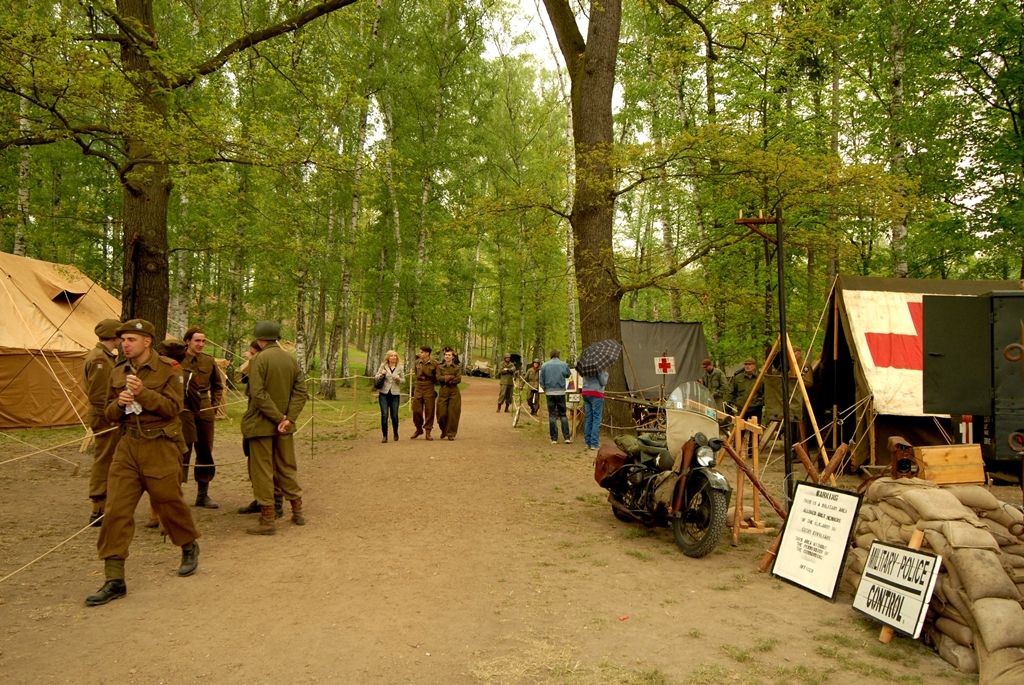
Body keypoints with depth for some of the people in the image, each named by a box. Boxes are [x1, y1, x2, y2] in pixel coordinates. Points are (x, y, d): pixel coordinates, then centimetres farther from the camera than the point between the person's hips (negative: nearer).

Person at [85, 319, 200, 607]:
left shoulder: (168, 370, -6)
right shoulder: (118, 372, 9)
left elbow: (172, 407, -13)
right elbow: (110, 413, 14)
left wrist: (143, 393, -24)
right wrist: (119, 403, -9)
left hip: (160, 448, -4)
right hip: (127, 446, 5)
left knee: (169, 503, 6)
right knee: (116, 510, -2)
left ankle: (190, 548, 35)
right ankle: (114, 580, 3)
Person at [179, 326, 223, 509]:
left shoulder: (209, 361, 7)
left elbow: (217, 385, 19)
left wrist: (215, 404, 9)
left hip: (204, 412, 5)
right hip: (184, 412, -4)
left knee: (205, 453, 10)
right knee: (182, 452, -4)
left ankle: (203, 494, 21)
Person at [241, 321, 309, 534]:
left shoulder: (259, 359, -11)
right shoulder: (291, 359, 7)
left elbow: (258, 394, -19)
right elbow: (300, 391, 1)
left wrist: (279, 418, -15)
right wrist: (288, 418, -7)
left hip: (261, 424, -6)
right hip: (285, 425, 6)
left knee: (262, 472, 3)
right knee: (287, 468, 17)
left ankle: (267, 520, 7)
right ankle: (298, 512, 25)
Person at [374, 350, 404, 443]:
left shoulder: (400, 367, 5)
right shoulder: (383, 366, 3)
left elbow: (403, 379, 9)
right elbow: (376, 377, 8)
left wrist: (399, 379, -13)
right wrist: (381, 375, -12)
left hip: (395, 394, 1)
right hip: (384, 393, 0)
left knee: (394, 415, 1)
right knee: (384, 415, -7)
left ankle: (395, 434, 25)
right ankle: (384, 436, 4)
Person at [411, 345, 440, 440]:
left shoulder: (434, 364, -4)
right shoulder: (417, 362, 7)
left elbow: (437, 377, 5)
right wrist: (413, 388, 15)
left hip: (429, 390, -3)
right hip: (418, 389, 3)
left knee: (429, 411, 0)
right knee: (416, 410, 2)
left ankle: (428, 432, 10)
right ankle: (419, 429, 22)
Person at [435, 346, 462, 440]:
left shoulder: (457, 367, 7)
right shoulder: (440, 367, 9)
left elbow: (459, 380, -7)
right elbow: (438, 378, -7)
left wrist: (445, 379, -12)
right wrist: (451, 377, -16)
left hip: (454, 392, -1)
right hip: (443, 392, 1)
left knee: (453, 414, -3)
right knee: (441, 413, -2)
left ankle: (451, 434, 7)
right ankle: (443, 431, 23)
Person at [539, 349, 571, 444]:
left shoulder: (545, 365, 1)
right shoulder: (564, 364, -1)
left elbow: (542, 380, 4)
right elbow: (567, 375, 15)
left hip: (550, 393, 0)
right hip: (560, 392, 0)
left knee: (552, 415, 5)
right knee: (563, 415, 8)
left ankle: (554, 438, 5)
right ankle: (567, 437, 2)